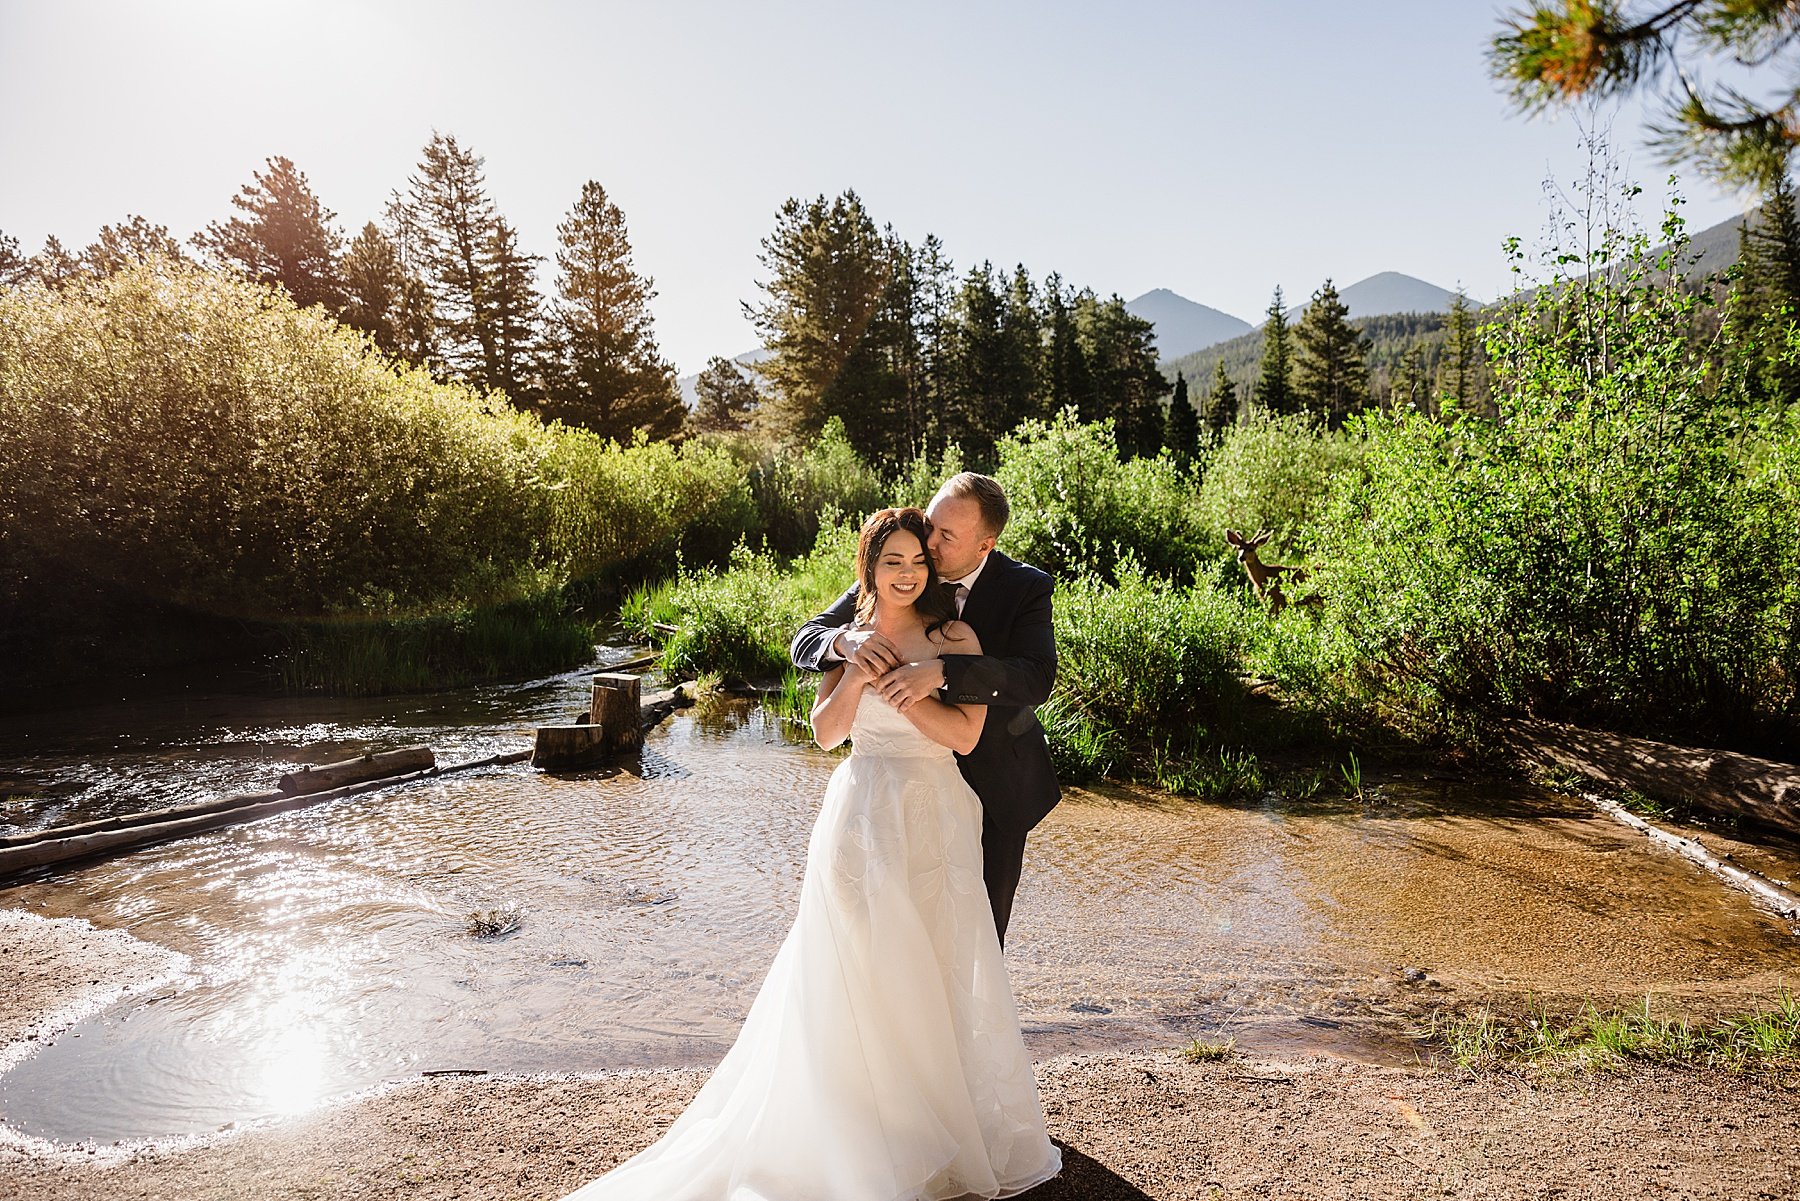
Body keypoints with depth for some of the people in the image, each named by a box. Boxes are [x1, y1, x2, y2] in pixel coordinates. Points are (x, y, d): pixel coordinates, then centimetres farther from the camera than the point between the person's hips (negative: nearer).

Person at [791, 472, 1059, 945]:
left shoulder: (1026, 589, -15)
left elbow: (1036, 679, -31)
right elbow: (804, 642, -11)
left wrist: (941, 671, -44)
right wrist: (846, 640, -35)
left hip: (993, 786, -1)